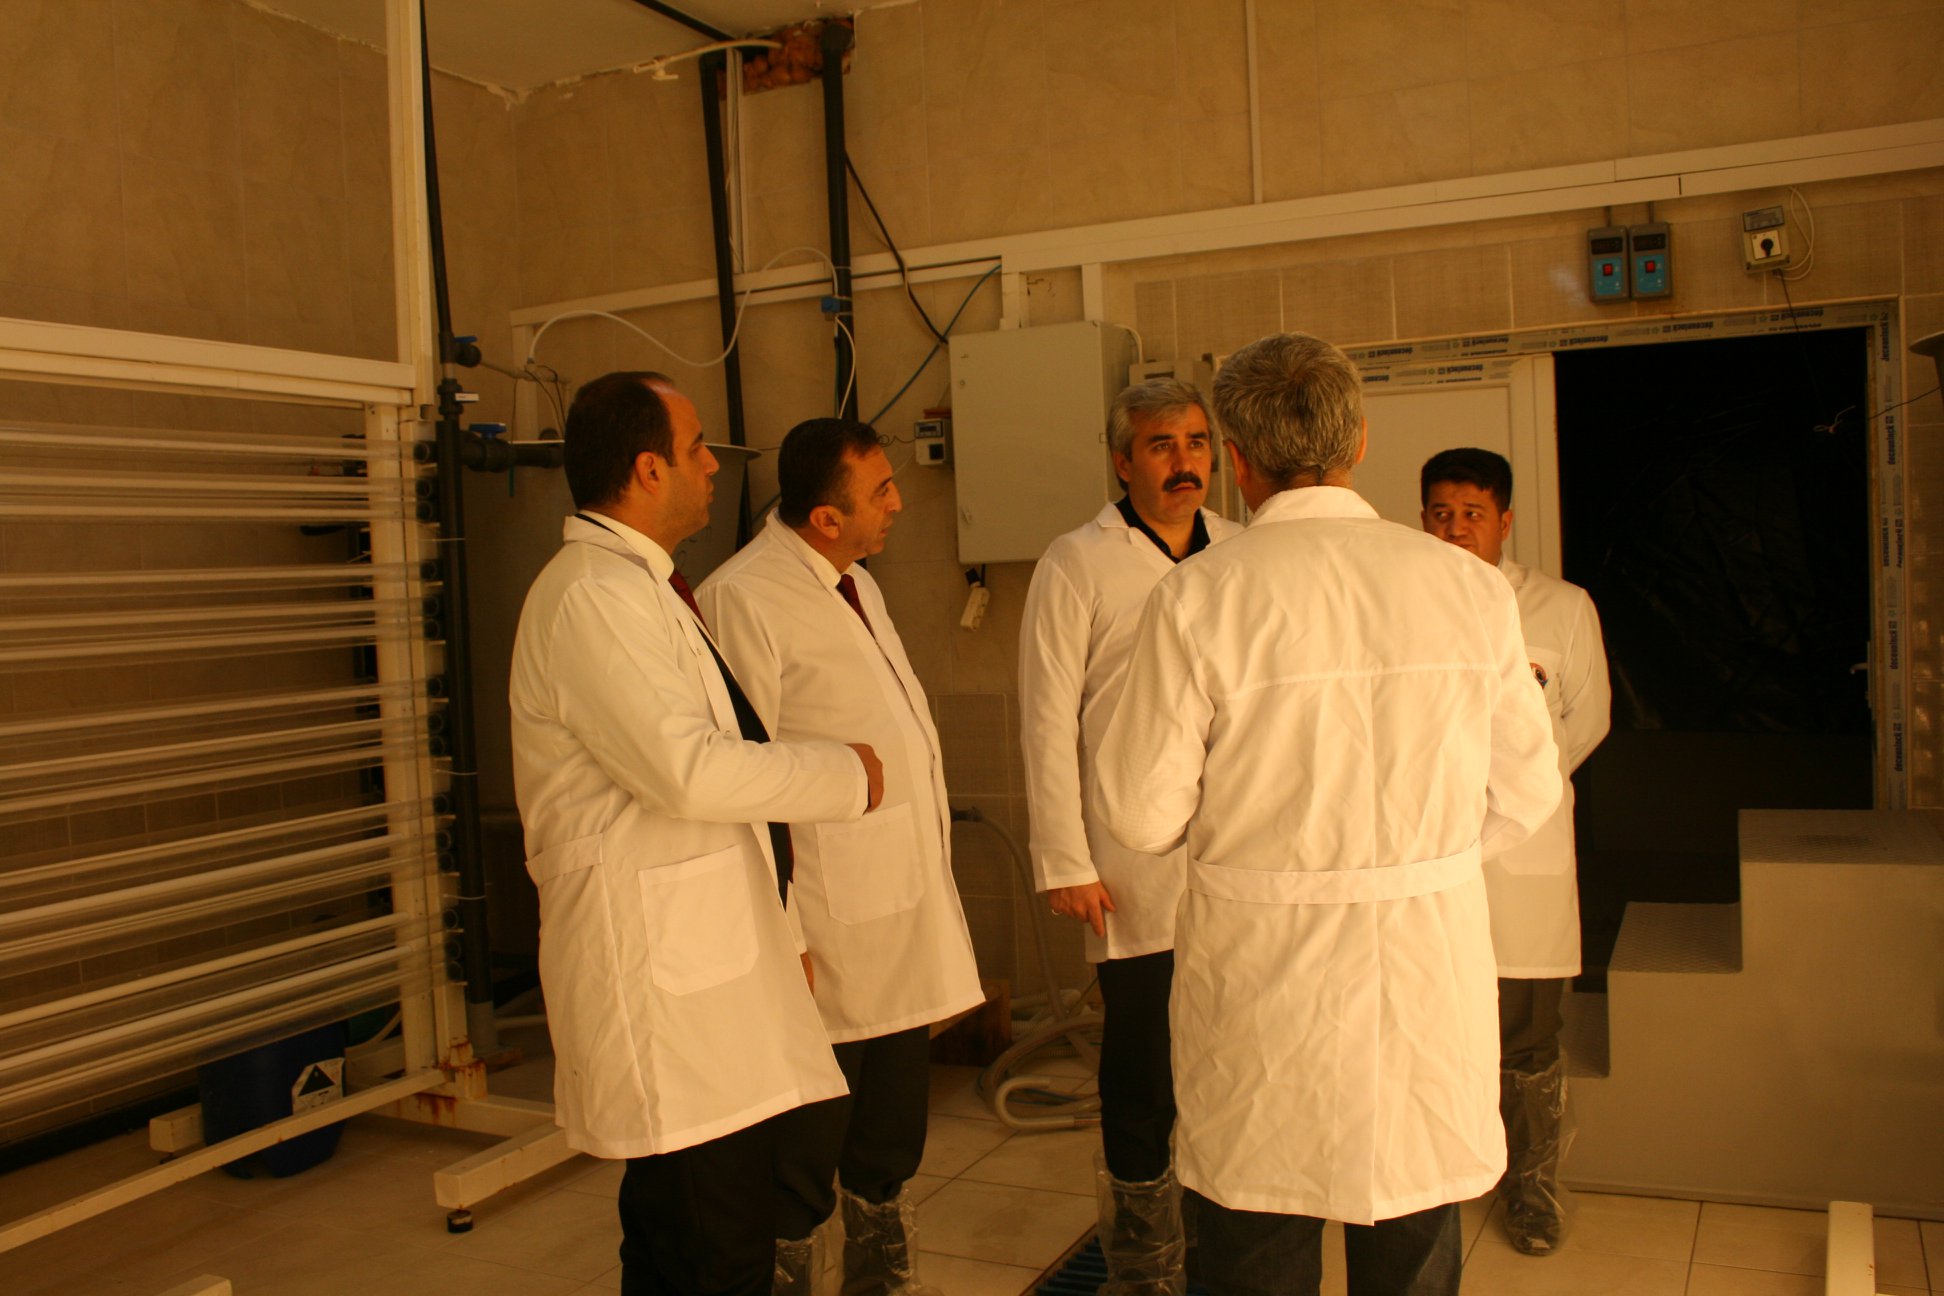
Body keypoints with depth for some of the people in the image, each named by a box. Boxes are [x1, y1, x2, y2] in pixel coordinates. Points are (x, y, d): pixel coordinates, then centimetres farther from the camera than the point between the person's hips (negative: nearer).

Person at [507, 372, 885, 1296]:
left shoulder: (633, 585, 19)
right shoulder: (594, 594, -15)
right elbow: (690, 768, -24)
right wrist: (845, 774, -11)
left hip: (702, 961, 10)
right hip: (661, 970, -10)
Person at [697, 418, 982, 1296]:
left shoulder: (859, 587, 14)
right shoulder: (744, 599, -15)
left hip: (905, 936, 9)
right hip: (826, 943, -9)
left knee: (889, 1155, 21)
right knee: (798, 1178, 5)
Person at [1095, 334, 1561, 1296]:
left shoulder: (1197, 599, -13)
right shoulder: (1470, 588, -4)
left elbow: (1142, 815, -9)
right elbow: (1522, 793, 4)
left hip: (1262, 973, -3)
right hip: (1431, 964, 3)